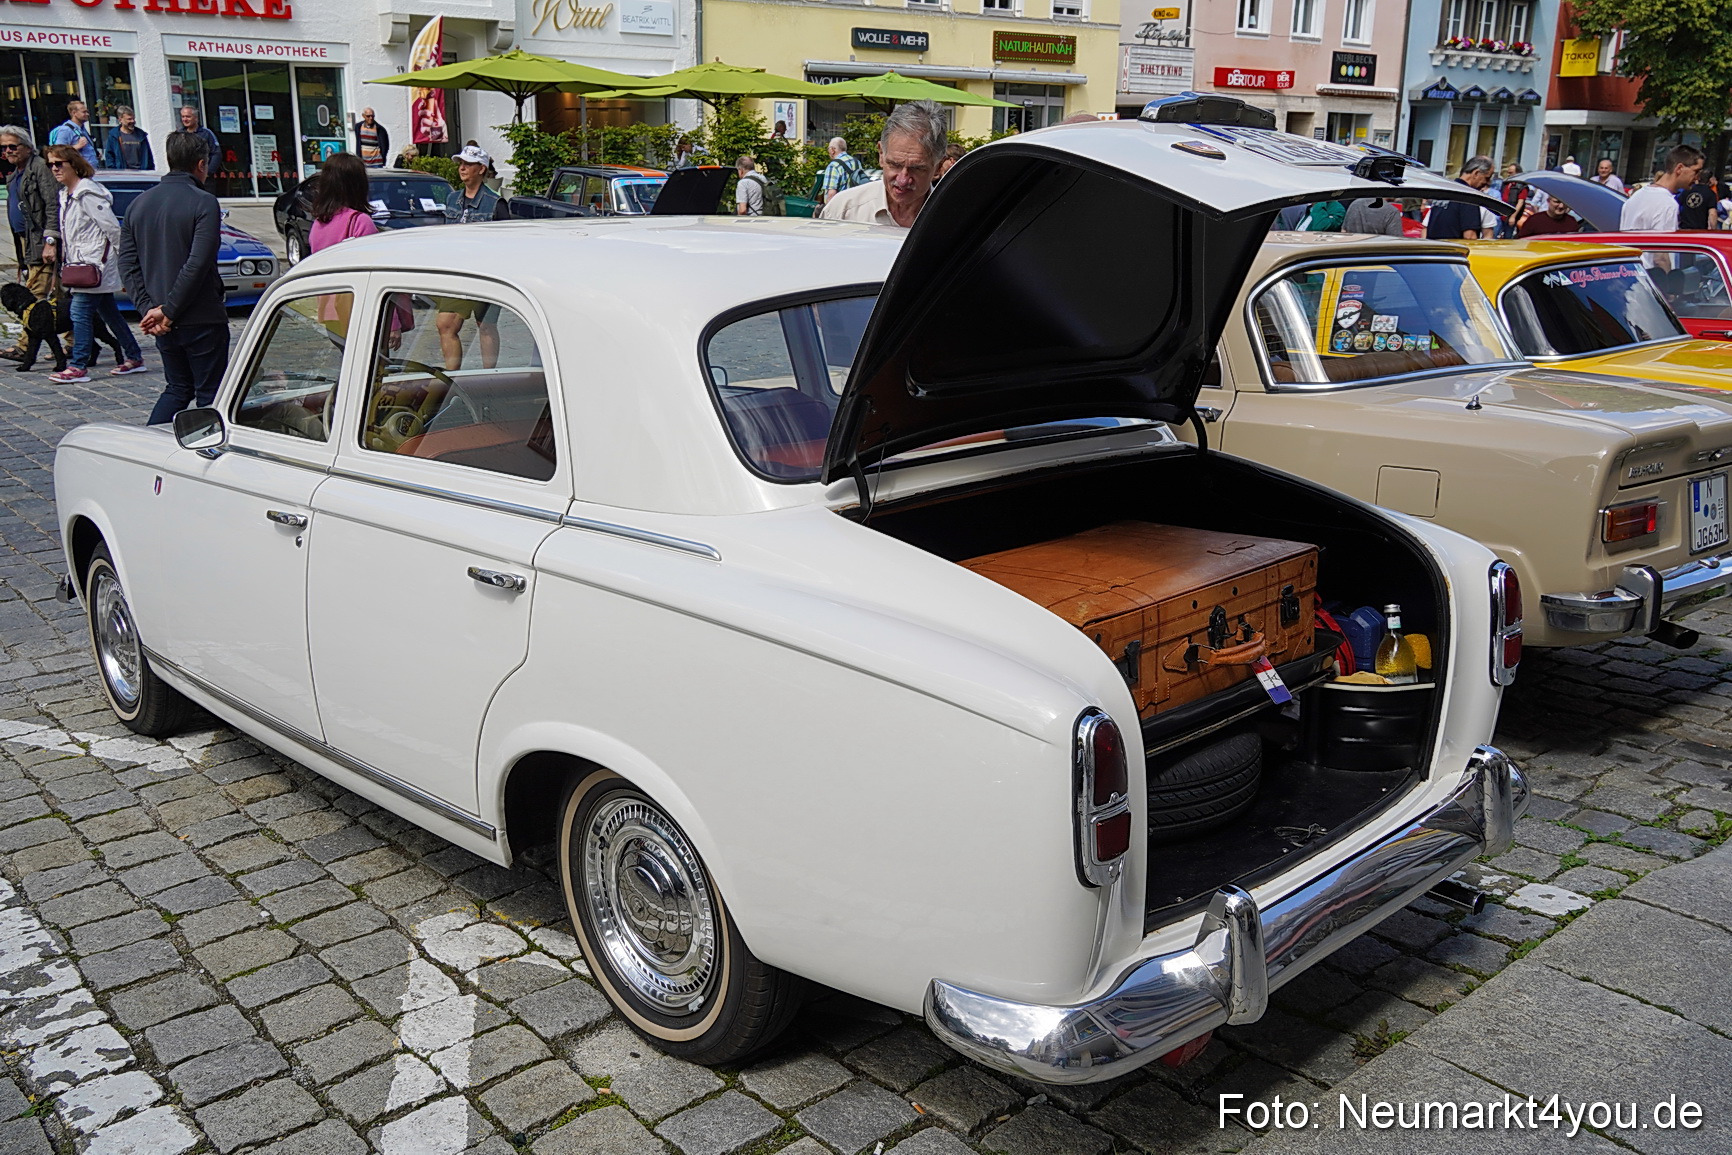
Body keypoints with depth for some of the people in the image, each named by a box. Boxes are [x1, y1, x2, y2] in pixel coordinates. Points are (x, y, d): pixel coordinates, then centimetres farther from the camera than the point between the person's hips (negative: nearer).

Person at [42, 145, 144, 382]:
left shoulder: (88, 193, -14)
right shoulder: (65, 194, 15)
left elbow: (113, 229, -16)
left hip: (95, 264, -10)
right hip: (80, 263, 10)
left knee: (80, 312, -11)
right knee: (109, 313, 13)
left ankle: (78, 367, -8)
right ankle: (134, 358, 19)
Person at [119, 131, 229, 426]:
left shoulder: (139, 203, 9)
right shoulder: (204, 203, -11)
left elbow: (127, 265, 4)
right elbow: (198, 263, -20)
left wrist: (148, 308, -3)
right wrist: (168, 310, -15)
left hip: (162, 322, 6)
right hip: (201, 319, -6)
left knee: (177, 388, 19)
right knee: (210, 393, 3)